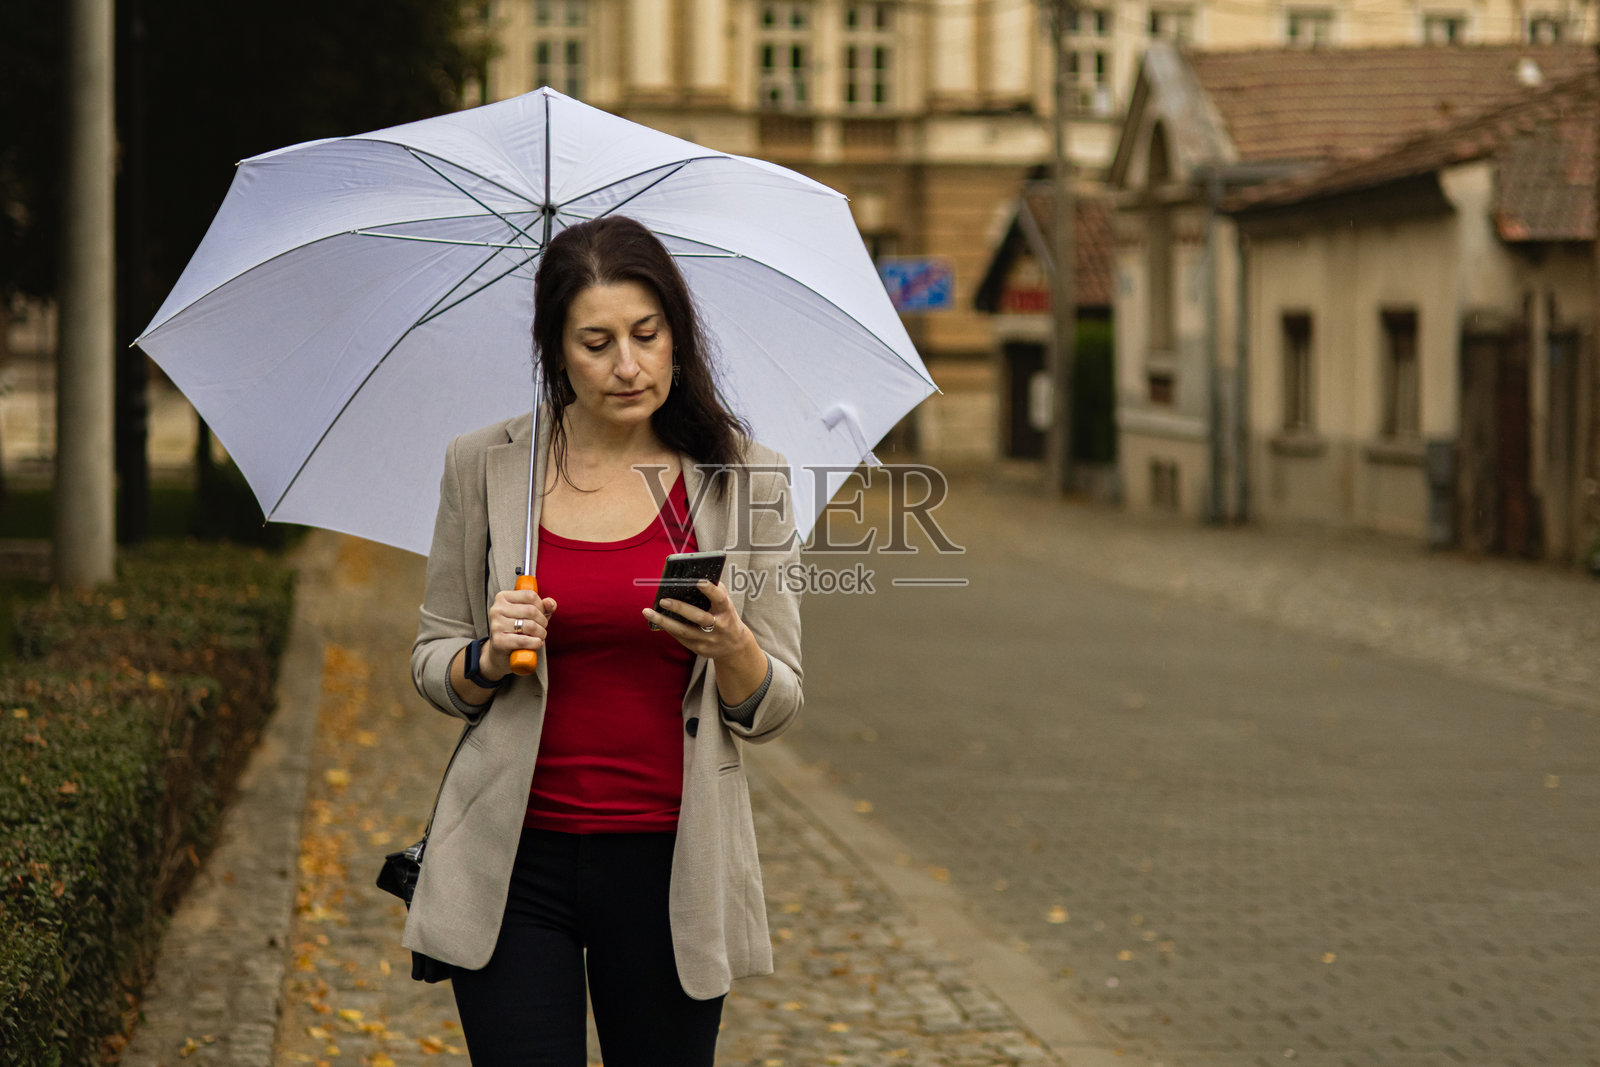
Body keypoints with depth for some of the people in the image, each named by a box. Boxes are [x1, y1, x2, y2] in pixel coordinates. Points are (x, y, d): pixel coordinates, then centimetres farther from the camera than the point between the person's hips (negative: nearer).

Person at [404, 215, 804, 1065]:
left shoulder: (739, 478, 1)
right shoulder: (483, 469, 1)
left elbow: (774, 709, 2)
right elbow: (432, 668, 9)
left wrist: (730, 647, -19)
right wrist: (490, 659, -12)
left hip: (671, 863, 0)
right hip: (514, 856, 0)